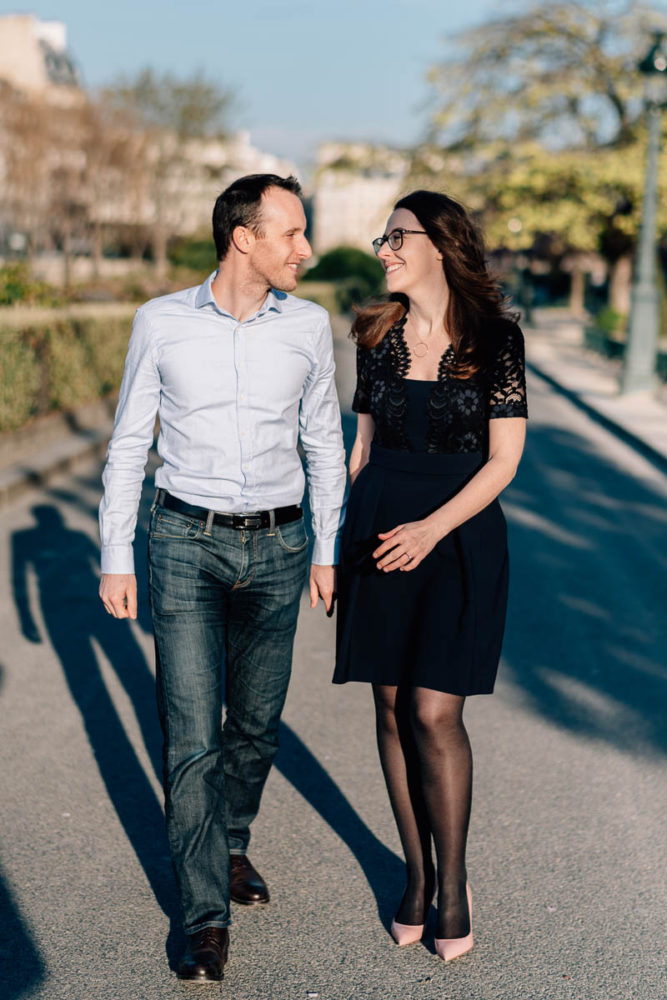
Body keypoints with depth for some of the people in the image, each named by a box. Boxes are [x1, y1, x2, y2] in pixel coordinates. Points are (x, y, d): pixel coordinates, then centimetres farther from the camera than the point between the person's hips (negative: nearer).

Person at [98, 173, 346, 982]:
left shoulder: (308, 325, 1)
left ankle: (229, 843, 37)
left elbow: (324, 444, 10)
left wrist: (327, 551, 9)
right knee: (191, 733, -6)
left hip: (276, 548, 2)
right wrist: (114, 557, 1)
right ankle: (206, 917, 3)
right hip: (187, 544, -2)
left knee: (256, 721, 12)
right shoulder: (161, 323, -4)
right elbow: (128, 444, 3)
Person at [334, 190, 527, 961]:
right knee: (392, 706, 6)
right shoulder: (377, 335, 7)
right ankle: (417, 872, 21)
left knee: (433, 711, -8)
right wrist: (336, 536, 14)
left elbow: (504, 458, -8)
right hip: (379, 531, 4)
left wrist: (433, 528, -18)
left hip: (459, 535, -4)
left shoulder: (494, 337, -6)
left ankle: (453, 879, 10)